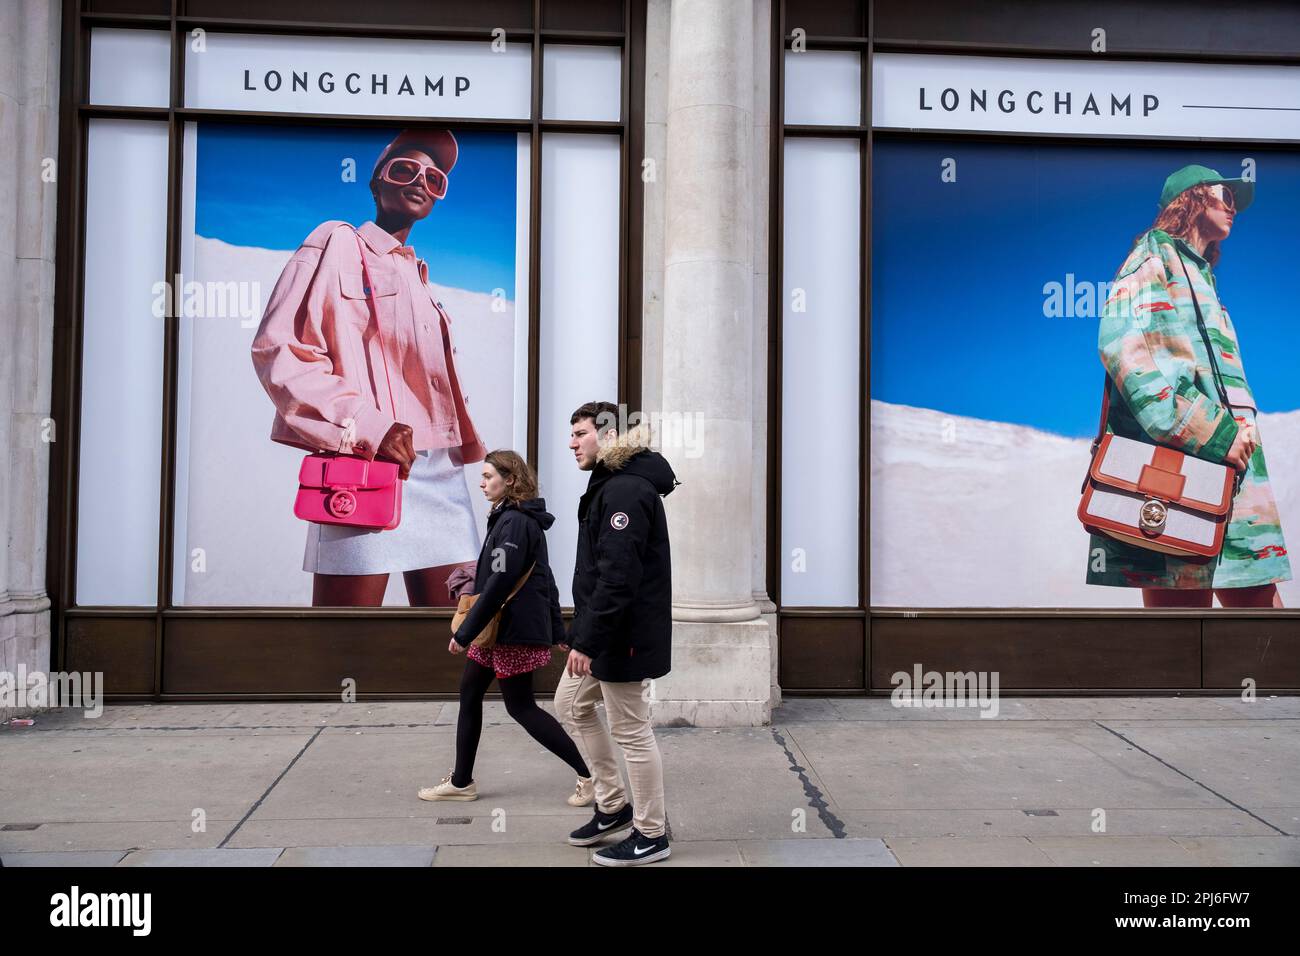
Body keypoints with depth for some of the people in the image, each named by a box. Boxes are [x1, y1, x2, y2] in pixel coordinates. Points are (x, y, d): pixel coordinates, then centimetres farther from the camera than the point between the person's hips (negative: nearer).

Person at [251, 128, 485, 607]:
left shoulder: (419, 276, 26)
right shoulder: (338, 242, 5)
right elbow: (277, 349, -7)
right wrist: (368, 428, -16)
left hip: (440, 472, 7)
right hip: (365, 464, -7)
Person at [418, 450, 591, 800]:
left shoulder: (513, 523, -18)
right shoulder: (524, 520, 13)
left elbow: (499, 583, -24)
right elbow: (544, 578, 16)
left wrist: (465, 632, -20)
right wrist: (556, 630, 20)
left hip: (514, 630, -10)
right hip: (501, 628, 10)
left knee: (521, 707, -2)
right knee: (469, 693, 13)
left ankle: (591, 774, 4)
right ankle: (461, 781, 23)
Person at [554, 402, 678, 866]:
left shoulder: (625, 490, -19)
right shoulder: (610, 485, 15)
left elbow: (618, 576, -26)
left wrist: (587, 641, -25)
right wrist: (582, 633, 19)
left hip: (624, 633, -11)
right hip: (605, 630, 11)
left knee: (631, 730, 0)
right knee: (571, 704, 20)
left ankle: (651, 835, 16)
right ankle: (614, 805, 30)